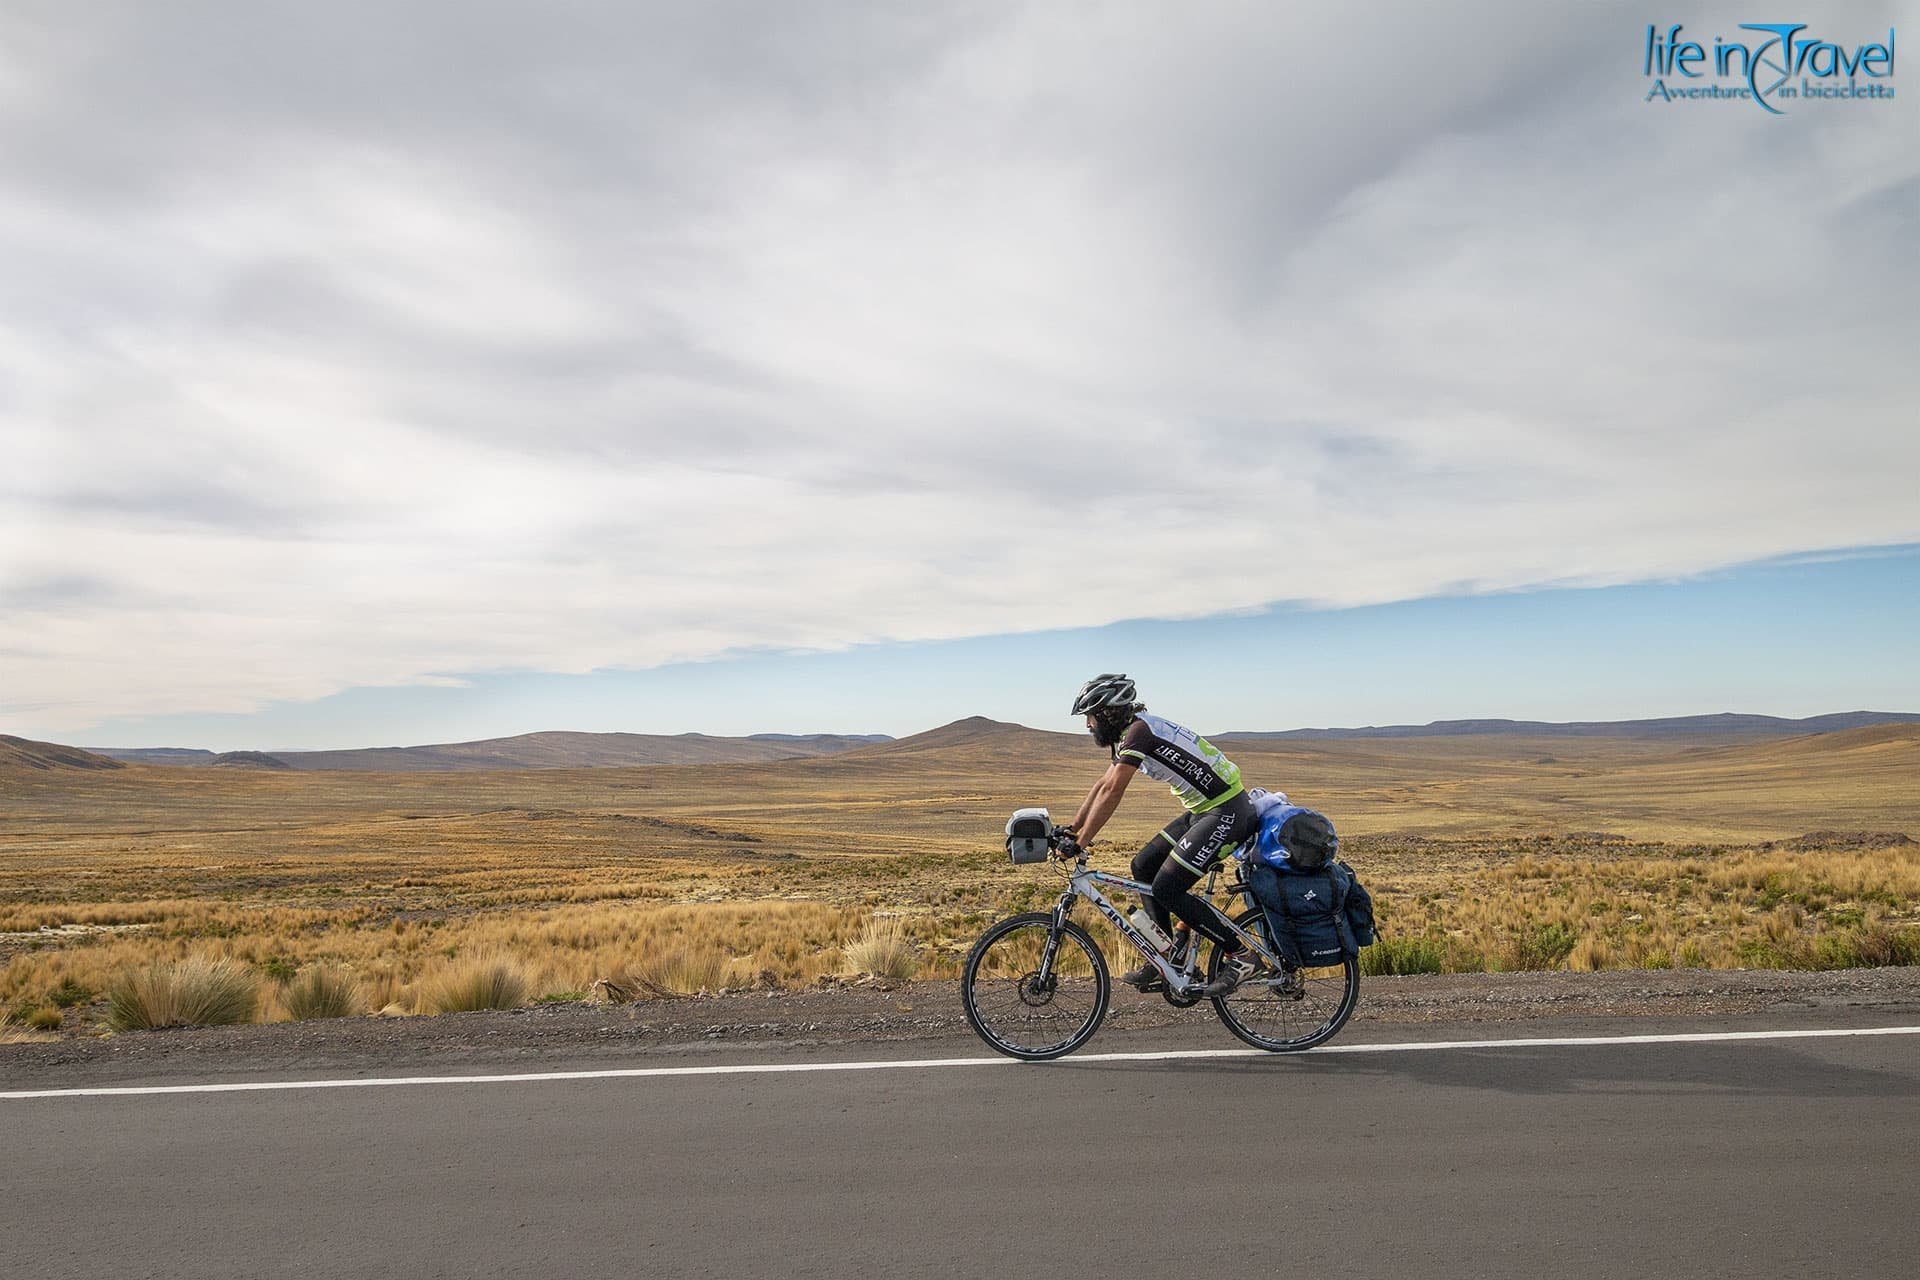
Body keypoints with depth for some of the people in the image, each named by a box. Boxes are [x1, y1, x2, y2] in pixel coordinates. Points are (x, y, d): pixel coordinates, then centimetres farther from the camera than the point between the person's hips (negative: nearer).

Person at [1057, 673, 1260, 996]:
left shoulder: (1139, 731, -19)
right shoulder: (1129, 735, 11)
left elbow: (1111, 794, -24)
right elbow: (1102, 786, 18)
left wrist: (1080, 844, -20)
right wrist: (1071, 828, 14)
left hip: (1226, 811, -10)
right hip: (1202, 809, 10)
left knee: (1167, 888, -13)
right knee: (1143, 865, 10)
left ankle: (1239, 955, 0)